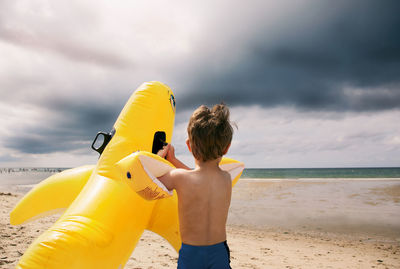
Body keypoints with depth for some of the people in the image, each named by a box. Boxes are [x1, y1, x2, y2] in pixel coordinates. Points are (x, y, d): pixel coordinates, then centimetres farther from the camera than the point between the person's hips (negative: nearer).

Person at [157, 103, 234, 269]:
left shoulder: (179, 178, -20)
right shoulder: (226, 179, -8)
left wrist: (161, 155, 8)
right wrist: (173, 159, 15)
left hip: (190, 254, -2)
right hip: (220, 253, 3)